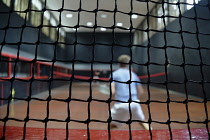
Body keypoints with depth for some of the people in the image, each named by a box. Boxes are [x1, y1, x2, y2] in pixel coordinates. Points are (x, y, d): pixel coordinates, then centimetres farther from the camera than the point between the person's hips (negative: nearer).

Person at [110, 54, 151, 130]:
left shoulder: (114, 74, 4)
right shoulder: (133, 74, 13)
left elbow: (113, 92, -9)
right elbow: (141, 91, 13)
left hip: (121, 104, -2)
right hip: (134, 103, 3)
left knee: (112, 125, 15)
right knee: (142, 121, 23)